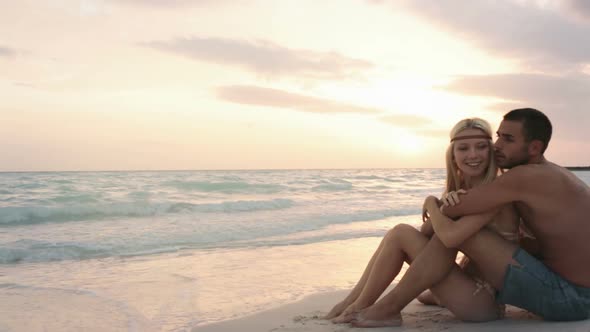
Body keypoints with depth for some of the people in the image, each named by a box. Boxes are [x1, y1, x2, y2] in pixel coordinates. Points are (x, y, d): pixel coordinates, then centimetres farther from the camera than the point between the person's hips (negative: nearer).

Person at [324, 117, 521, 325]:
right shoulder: (460, 189, 7)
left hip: (486, 299, -8)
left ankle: (360, 307, -1)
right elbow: (426, 233, 1)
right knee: (398, 235, 2)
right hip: (472, 285, 8)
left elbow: (450, 236, -32)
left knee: (401, 233, -14)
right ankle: (352, 301, 4)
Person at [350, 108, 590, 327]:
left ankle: (390, 307, -9)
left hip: (566, 298, -10)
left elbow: (451, 208, -20)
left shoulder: (525, 176, -19)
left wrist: (431, 202, 4)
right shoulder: (552, 175, 11)